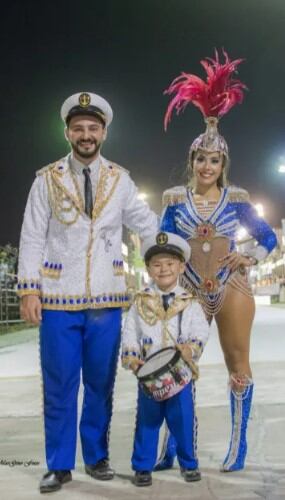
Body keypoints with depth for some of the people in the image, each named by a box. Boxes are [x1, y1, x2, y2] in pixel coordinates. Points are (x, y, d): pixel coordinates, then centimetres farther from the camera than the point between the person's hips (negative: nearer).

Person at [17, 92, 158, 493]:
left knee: (101, 382, 9)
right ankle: (59, 465, 17)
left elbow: (148, 225, 10)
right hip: (58, 298, -1)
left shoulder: (120, 179, 8)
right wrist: (29, 289, -5)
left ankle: (97, 457, 25)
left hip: (106, 299, 2)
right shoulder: (47, 179, 3)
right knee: (59, 385, 3)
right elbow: (33, 238, 1)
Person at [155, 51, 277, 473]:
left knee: (238, 363, 5)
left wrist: (249, 259, -8)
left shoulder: (236, 199, 0)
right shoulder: (176, 199, 0)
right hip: (190, 291, 1)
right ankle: (172, 447, 12)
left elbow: (269, 238, 8)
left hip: (232, 289, 0)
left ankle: (239, 446, 17)